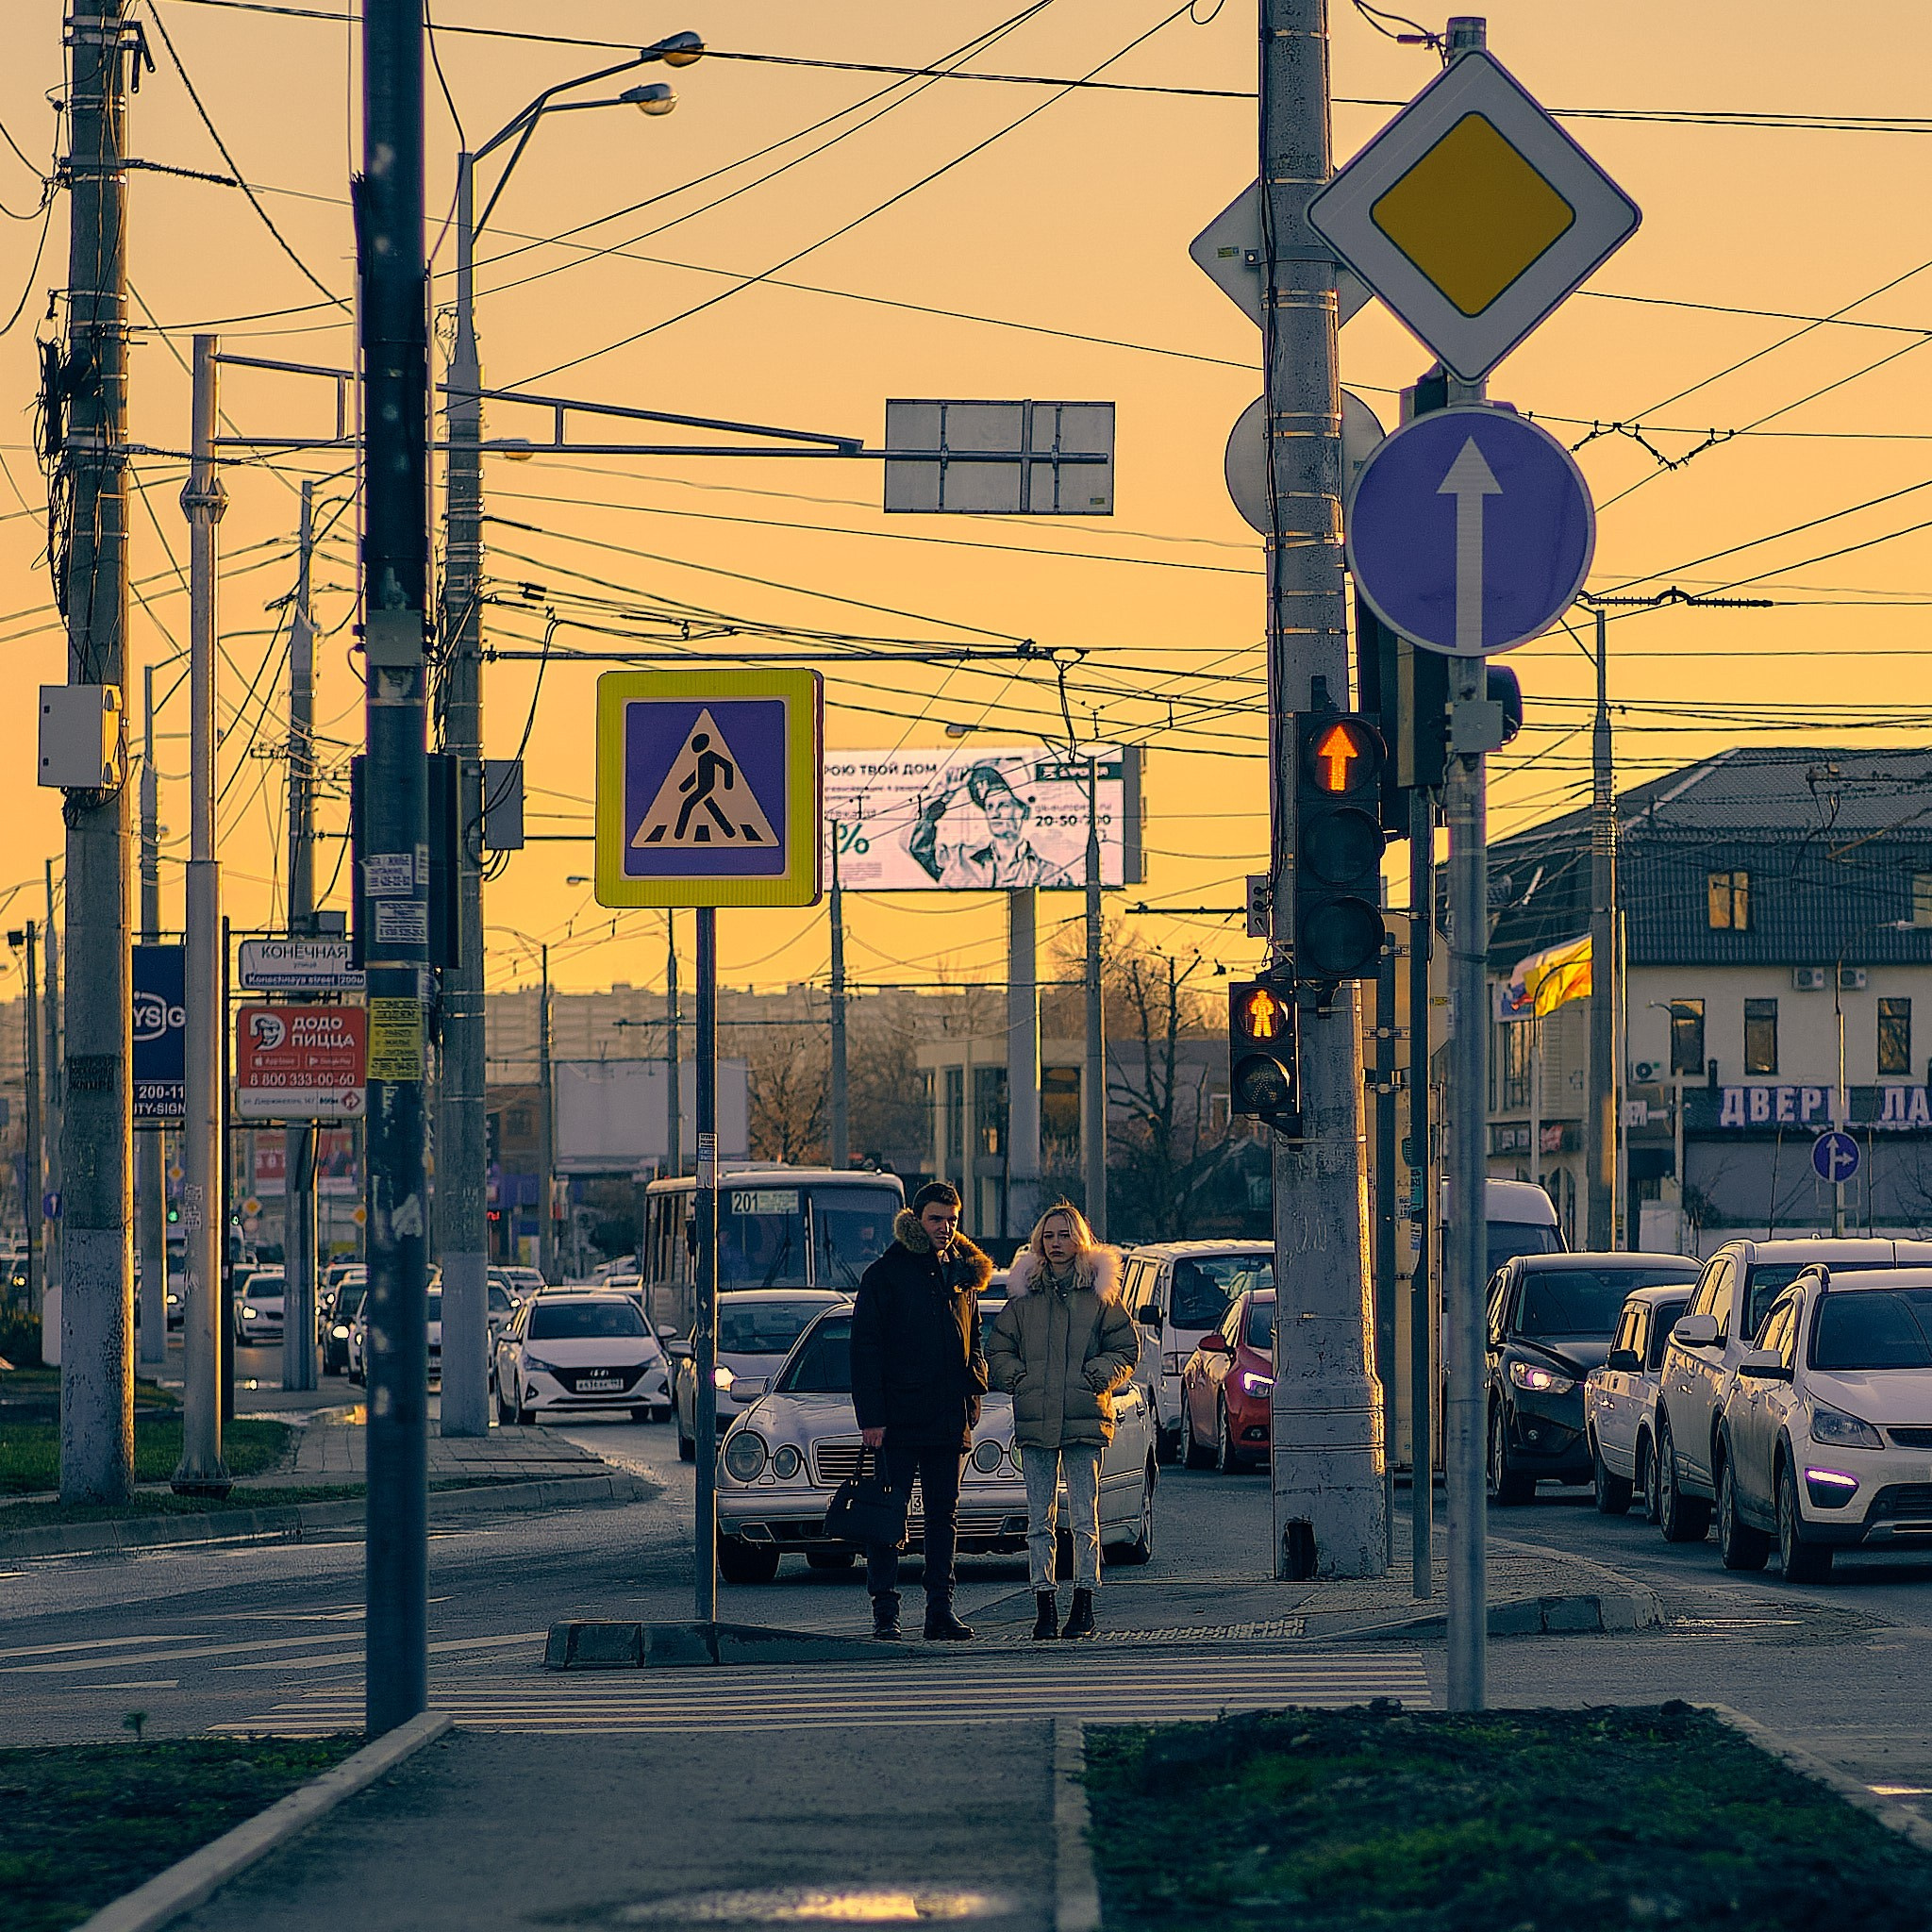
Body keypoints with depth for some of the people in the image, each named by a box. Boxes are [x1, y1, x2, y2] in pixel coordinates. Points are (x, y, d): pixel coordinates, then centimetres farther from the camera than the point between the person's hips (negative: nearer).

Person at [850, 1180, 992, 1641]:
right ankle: (884, 1612, 0)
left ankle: (940, 1610, 11)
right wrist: (871, 1417, -13)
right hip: (898, 1419, -5)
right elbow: (865, 1349, -6)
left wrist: (973, 1395, 6)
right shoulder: (885, 1274, -2)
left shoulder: (964, 1274, 15)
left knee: (944, 1516, 7)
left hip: (949, 1420, 5)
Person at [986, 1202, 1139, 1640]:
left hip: (1085, 1418, -2)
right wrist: (1018, 1379, -2)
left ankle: (1084, 1605, 3)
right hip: (1034, 1420, 2)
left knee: (1084, 1518, -2)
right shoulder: (1024, 1295, 11)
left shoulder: (1101, 1292, 5)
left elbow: (1126, 1349, 6)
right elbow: (998, 1349, 15)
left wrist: (1097, 1377, -8)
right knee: (1039, 1520, 2)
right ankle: (1045, 1607, 5)